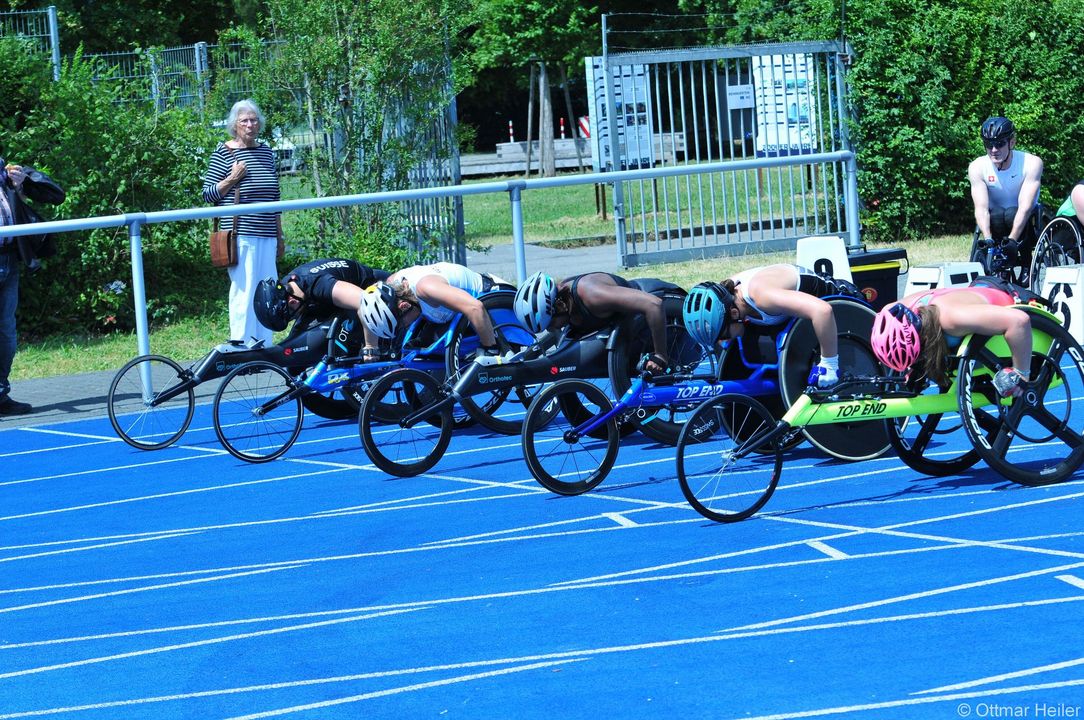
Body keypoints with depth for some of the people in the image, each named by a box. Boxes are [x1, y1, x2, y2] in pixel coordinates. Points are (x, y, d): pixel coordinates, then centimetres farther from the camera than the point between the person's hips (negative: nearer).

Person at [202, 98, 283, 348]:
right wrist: (232, 179, -15)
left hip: (267, 236, 6)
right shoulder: (223, 153, -2)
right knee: (244, 292, -8)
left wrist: (279, 237, 21)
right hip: (241, 236, -6)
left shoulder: (266, 151, 15)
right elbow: (207, 194, -1)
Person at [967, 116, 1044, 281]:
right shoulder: (977, 167, -13)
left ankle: (1027, 267, -17)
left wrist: (1012, 239, -42)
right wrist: (988, 239, -41)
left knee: (1012, 213, -33)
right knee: (996, 215, -33)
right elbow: (981, 208, -24)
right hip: (997, 222, 1)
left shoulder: (1032, 163, -19)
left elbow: (1025, 206, -29)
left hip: (1026, 224, -1)